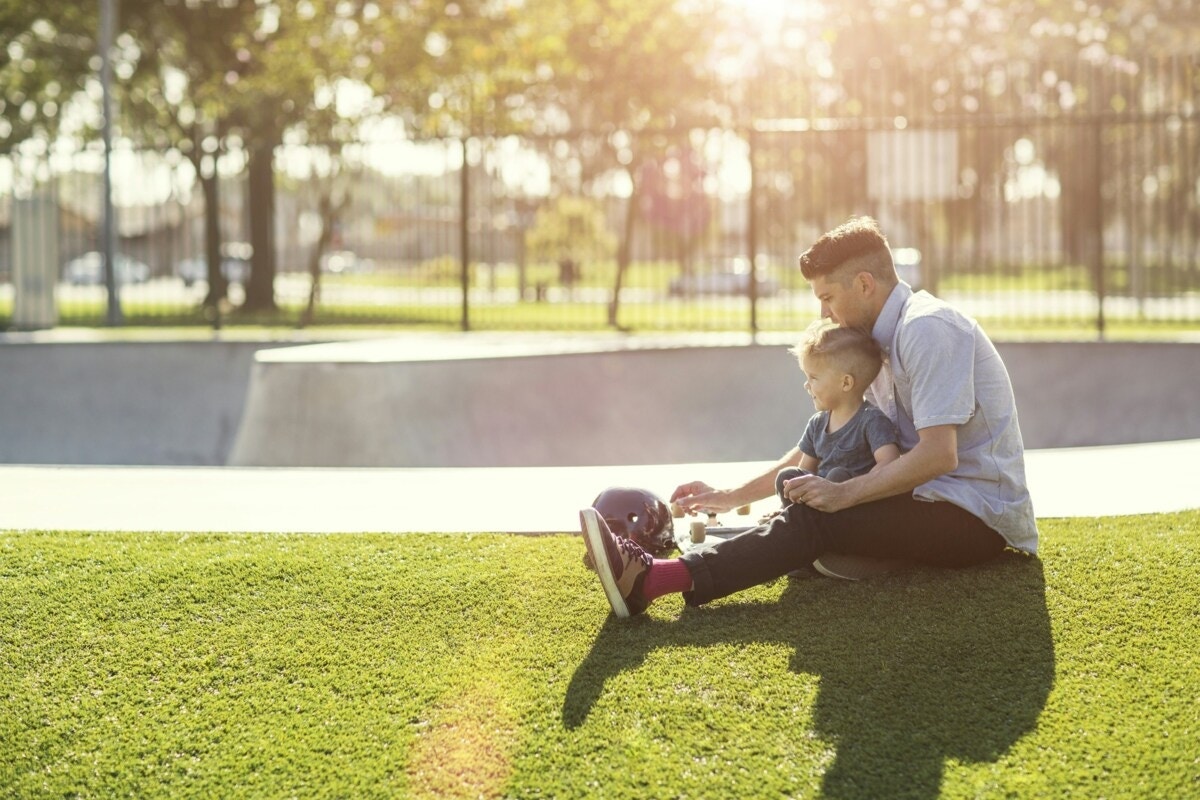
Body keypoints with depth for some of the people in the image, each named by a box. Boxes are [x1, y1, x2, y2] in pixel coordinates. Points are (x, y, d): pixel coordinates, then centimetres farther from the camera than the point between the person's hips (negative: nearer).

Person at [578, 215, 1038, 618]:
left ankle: (649, 579, -35)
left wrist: (844, 493, -22)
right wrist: (732, 497, 16)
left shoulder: (926, 328, -15)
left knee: (815, 519, -25)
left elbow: (939, 454, -25)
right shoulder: (883, 342, 17)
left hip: (975, 517, -11)